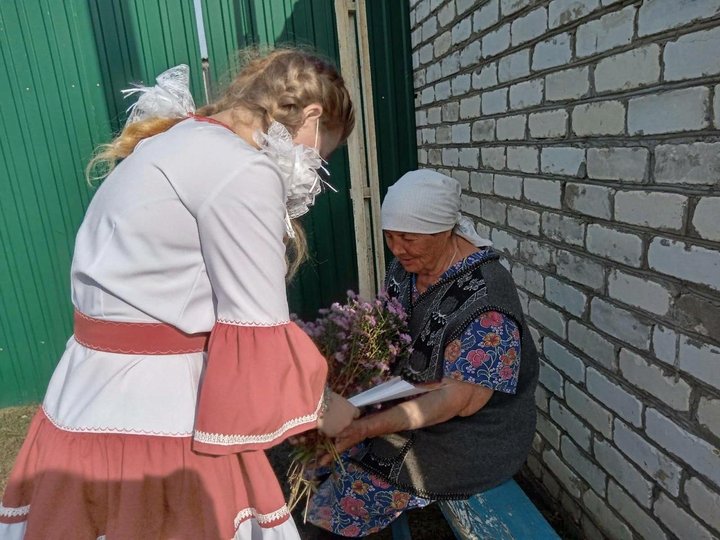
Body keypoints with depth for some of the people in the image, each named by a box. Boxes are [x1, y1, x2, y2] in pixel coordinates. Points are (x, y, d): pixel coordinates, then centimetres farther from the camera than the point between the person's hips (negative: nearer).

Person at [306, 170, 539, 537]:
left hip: (469, 434, -7)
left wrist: (365, 428, -32)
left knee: (352, 488, -13)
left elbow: (460, 399, -27)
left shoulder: (484, 296, -27)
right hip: (408, 402, 7)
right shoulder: (408, 264, -3)